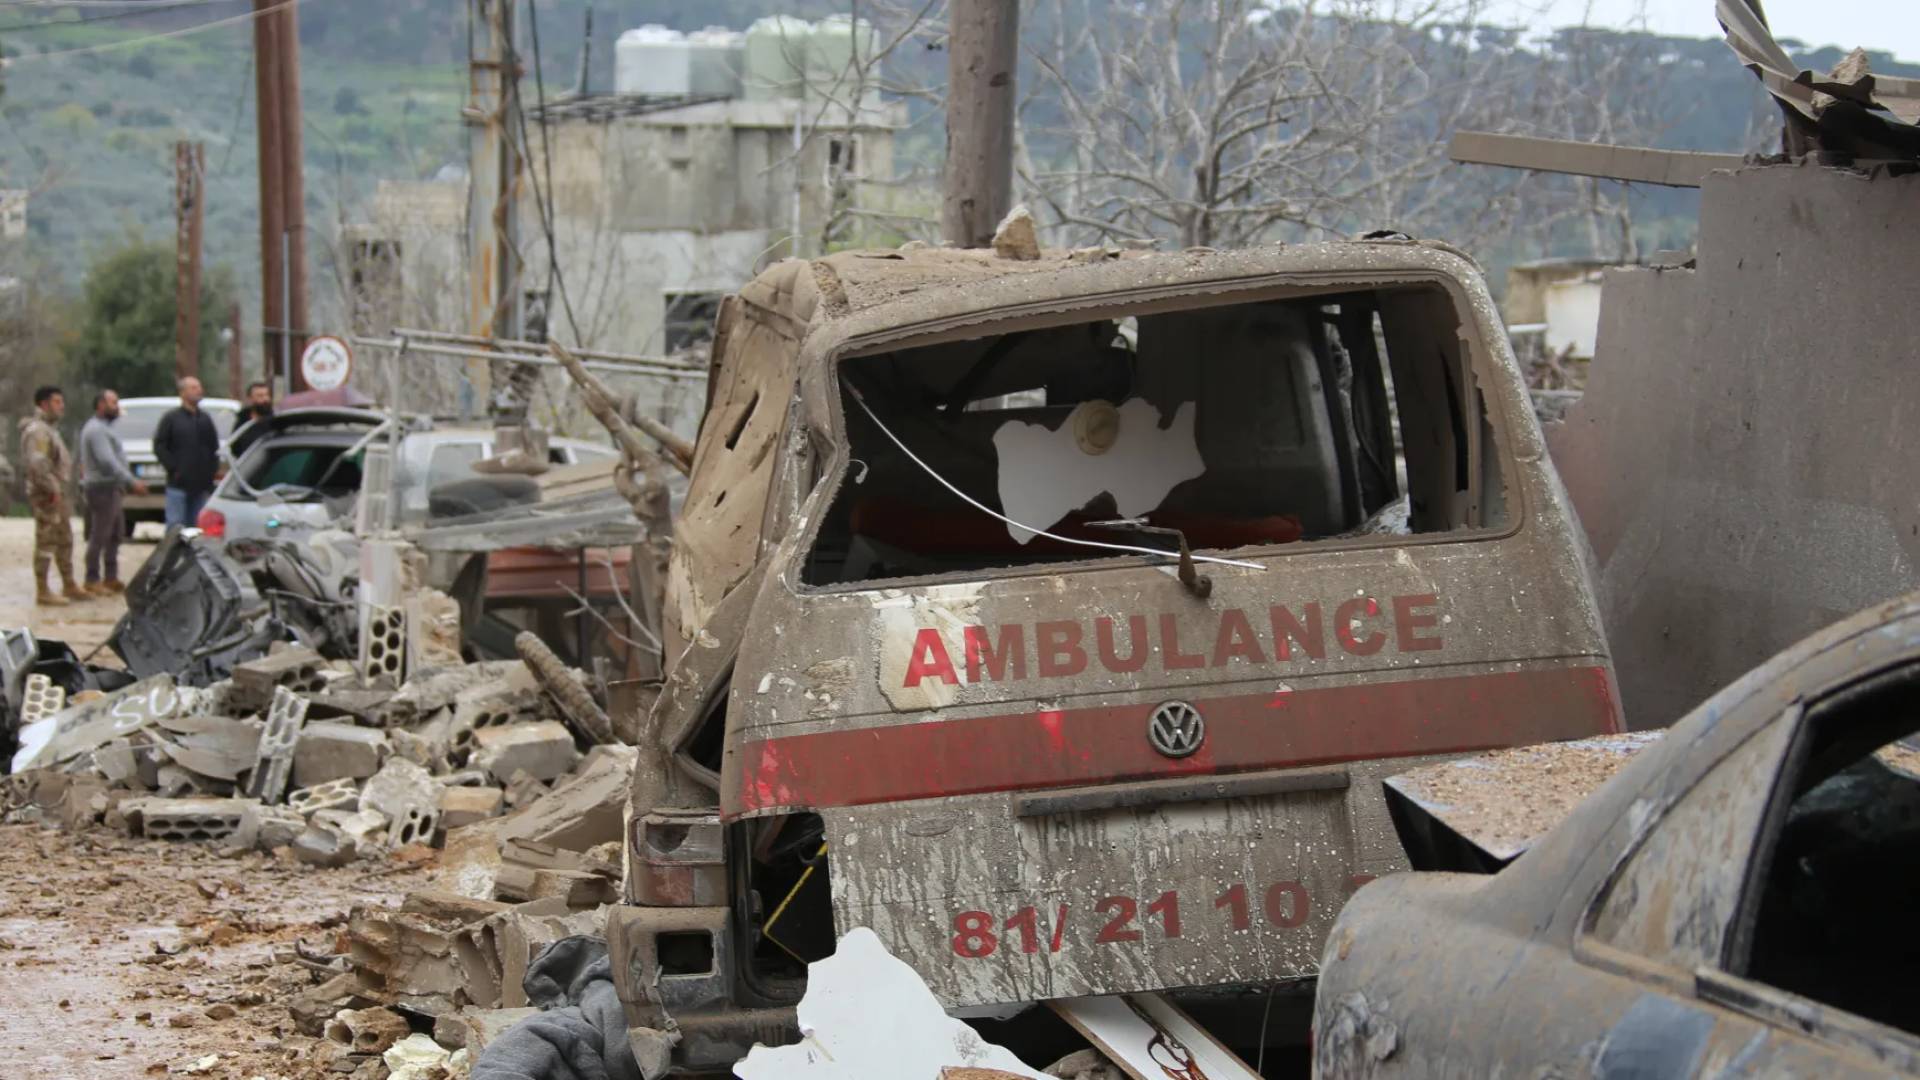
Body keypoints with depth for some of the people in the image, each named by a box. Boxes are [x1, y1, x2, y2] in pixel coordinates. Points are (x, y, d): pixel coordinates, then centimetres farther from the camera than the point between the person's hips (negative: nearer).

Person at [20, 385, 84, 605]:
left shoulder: (50, 428, 18)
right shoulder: (37, 430, -16)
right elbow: (37, 463, -26)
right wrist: (52, 488, -24)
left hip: (57, 492, 11)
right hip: (46, 495, -11)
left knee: (65, 540, 17)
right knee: (46, 542, -7)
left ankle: (69, 585, 27)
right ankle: (43, 591, -5)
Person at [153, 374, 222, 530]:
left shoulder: (205, 419, 13)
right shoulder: (172, 418, -1)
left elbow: (214, 447, 18)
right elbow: (159, 446, -3)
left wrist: (213, 469, 6)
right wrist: (173, 468, -10)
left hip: (201, 484, 5)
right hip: (178, 484, -5)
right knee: (175, 525, -7)